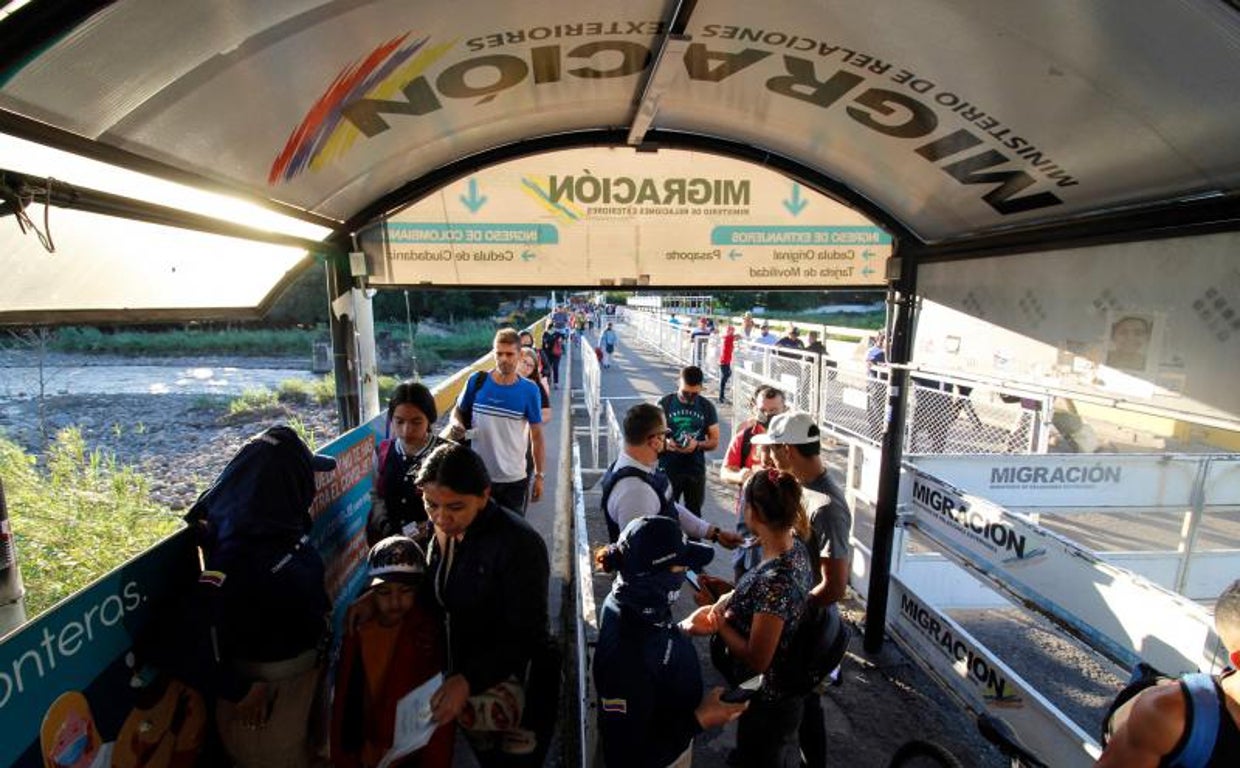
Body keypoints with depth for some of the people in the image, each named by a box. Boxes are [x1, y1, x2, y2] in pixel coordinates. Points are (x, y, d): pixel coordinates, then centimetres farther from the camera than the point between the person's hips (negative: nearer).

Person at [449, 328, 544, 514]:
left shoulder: (529, 390, -9)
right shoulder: (477, 382, -7)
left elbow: (536, 435, -2)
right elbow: (458, 411, 9)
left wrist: (539, 475, -1)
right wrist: (456, 424, -15)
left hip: (513, 478, -1)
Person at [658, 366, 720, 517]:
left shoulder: (707, 407, 1)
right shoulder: (664, 403, -7)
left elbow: (715, 441, 3)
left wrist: (698, 445, -17)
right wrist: (664, 443, -24)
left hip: (696, 471, 2)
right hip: (668, 470, -2)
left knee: (694, 514, 12)